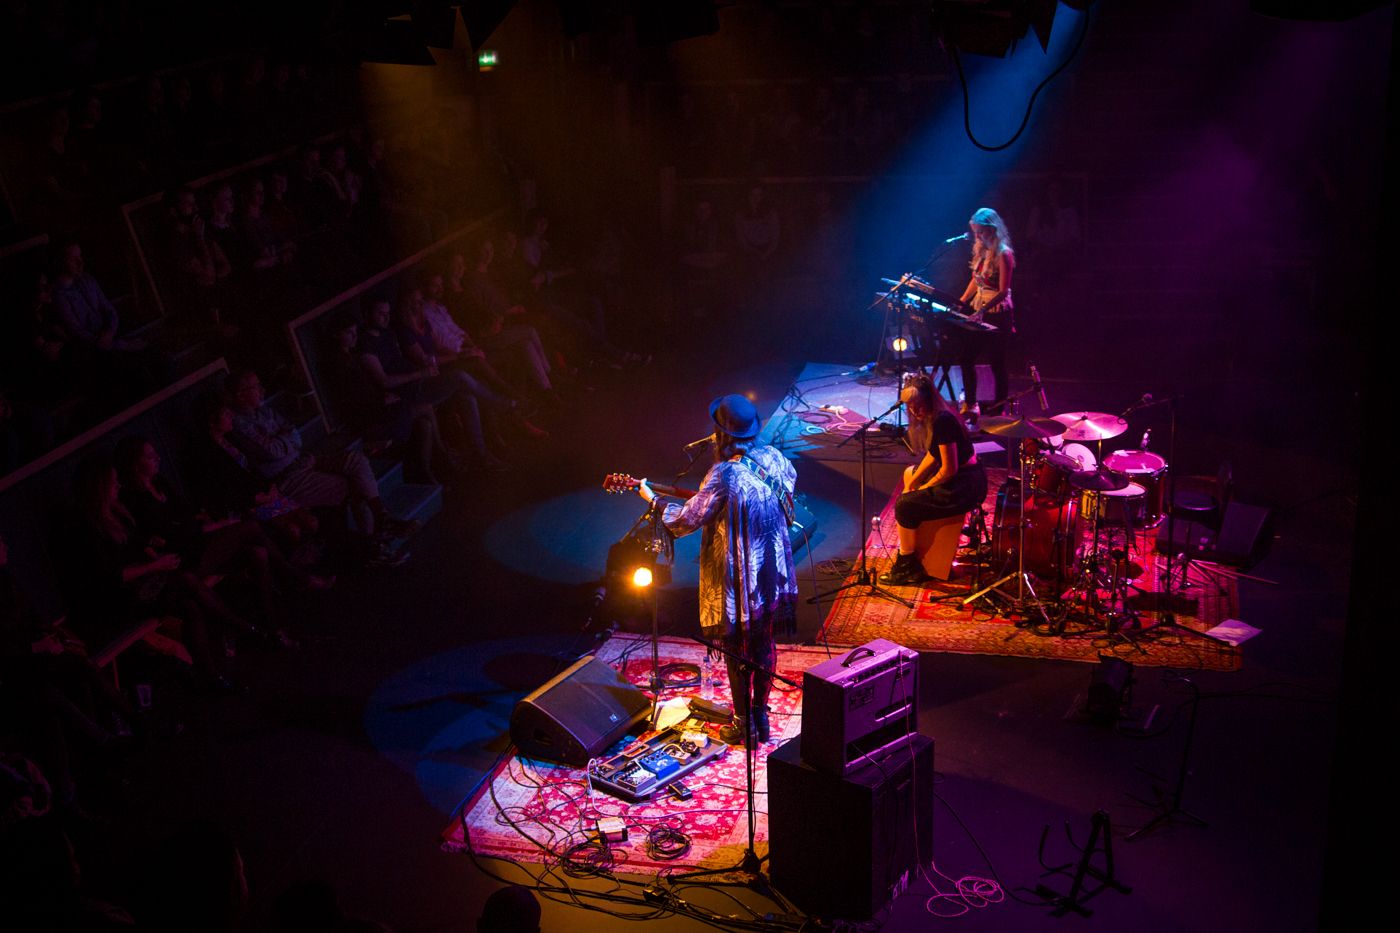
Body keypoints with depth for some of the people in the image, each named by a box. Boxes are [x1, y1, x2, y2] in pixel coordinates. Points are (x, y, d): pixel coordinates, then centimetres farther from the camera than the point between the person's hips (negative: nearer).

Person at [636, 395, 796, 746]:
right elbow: (791, 477, 18)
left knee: (737, 650, 9)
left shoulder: (723, 476, -27)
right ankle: (761, 714, 32)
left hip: (737, 579, -6)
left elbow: (687, 520, -17)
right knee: (765, 644, 19)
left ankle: (744, 724, 20)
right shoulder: (772, 458, -6)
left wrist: (652, 499, -2)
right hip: (772, 572, 6)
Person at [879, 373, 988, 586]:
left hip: (965, 487, -11)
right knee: (910, 473, 30)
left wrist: (923, 488, -10)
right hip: (966, 478, 11)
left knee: (904, 505, -12)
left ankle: (909, 567, 1)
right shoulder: (934, 415, 5)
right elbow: (933, 454, 15)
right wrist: (913, 483, 10)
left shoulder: (942, 421, -25)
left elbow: (949, 469, -24)